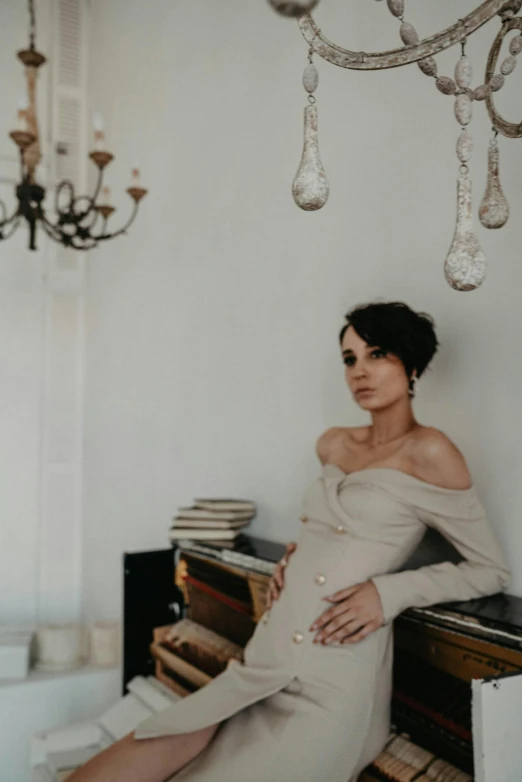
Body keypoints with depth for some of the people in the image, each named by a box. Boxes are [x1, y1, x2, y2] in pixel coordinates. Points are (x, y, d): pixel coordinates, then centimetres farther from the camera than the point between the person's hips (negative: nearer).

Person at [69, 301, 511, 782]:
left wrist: (392, 591, -12)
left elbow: (493, 570, 0)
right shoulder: (333, 445, 12)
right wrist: (296, 555, 11)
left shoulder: (428, 452, -6)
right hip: (258, 674, 6)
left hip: (326, 695, -6)